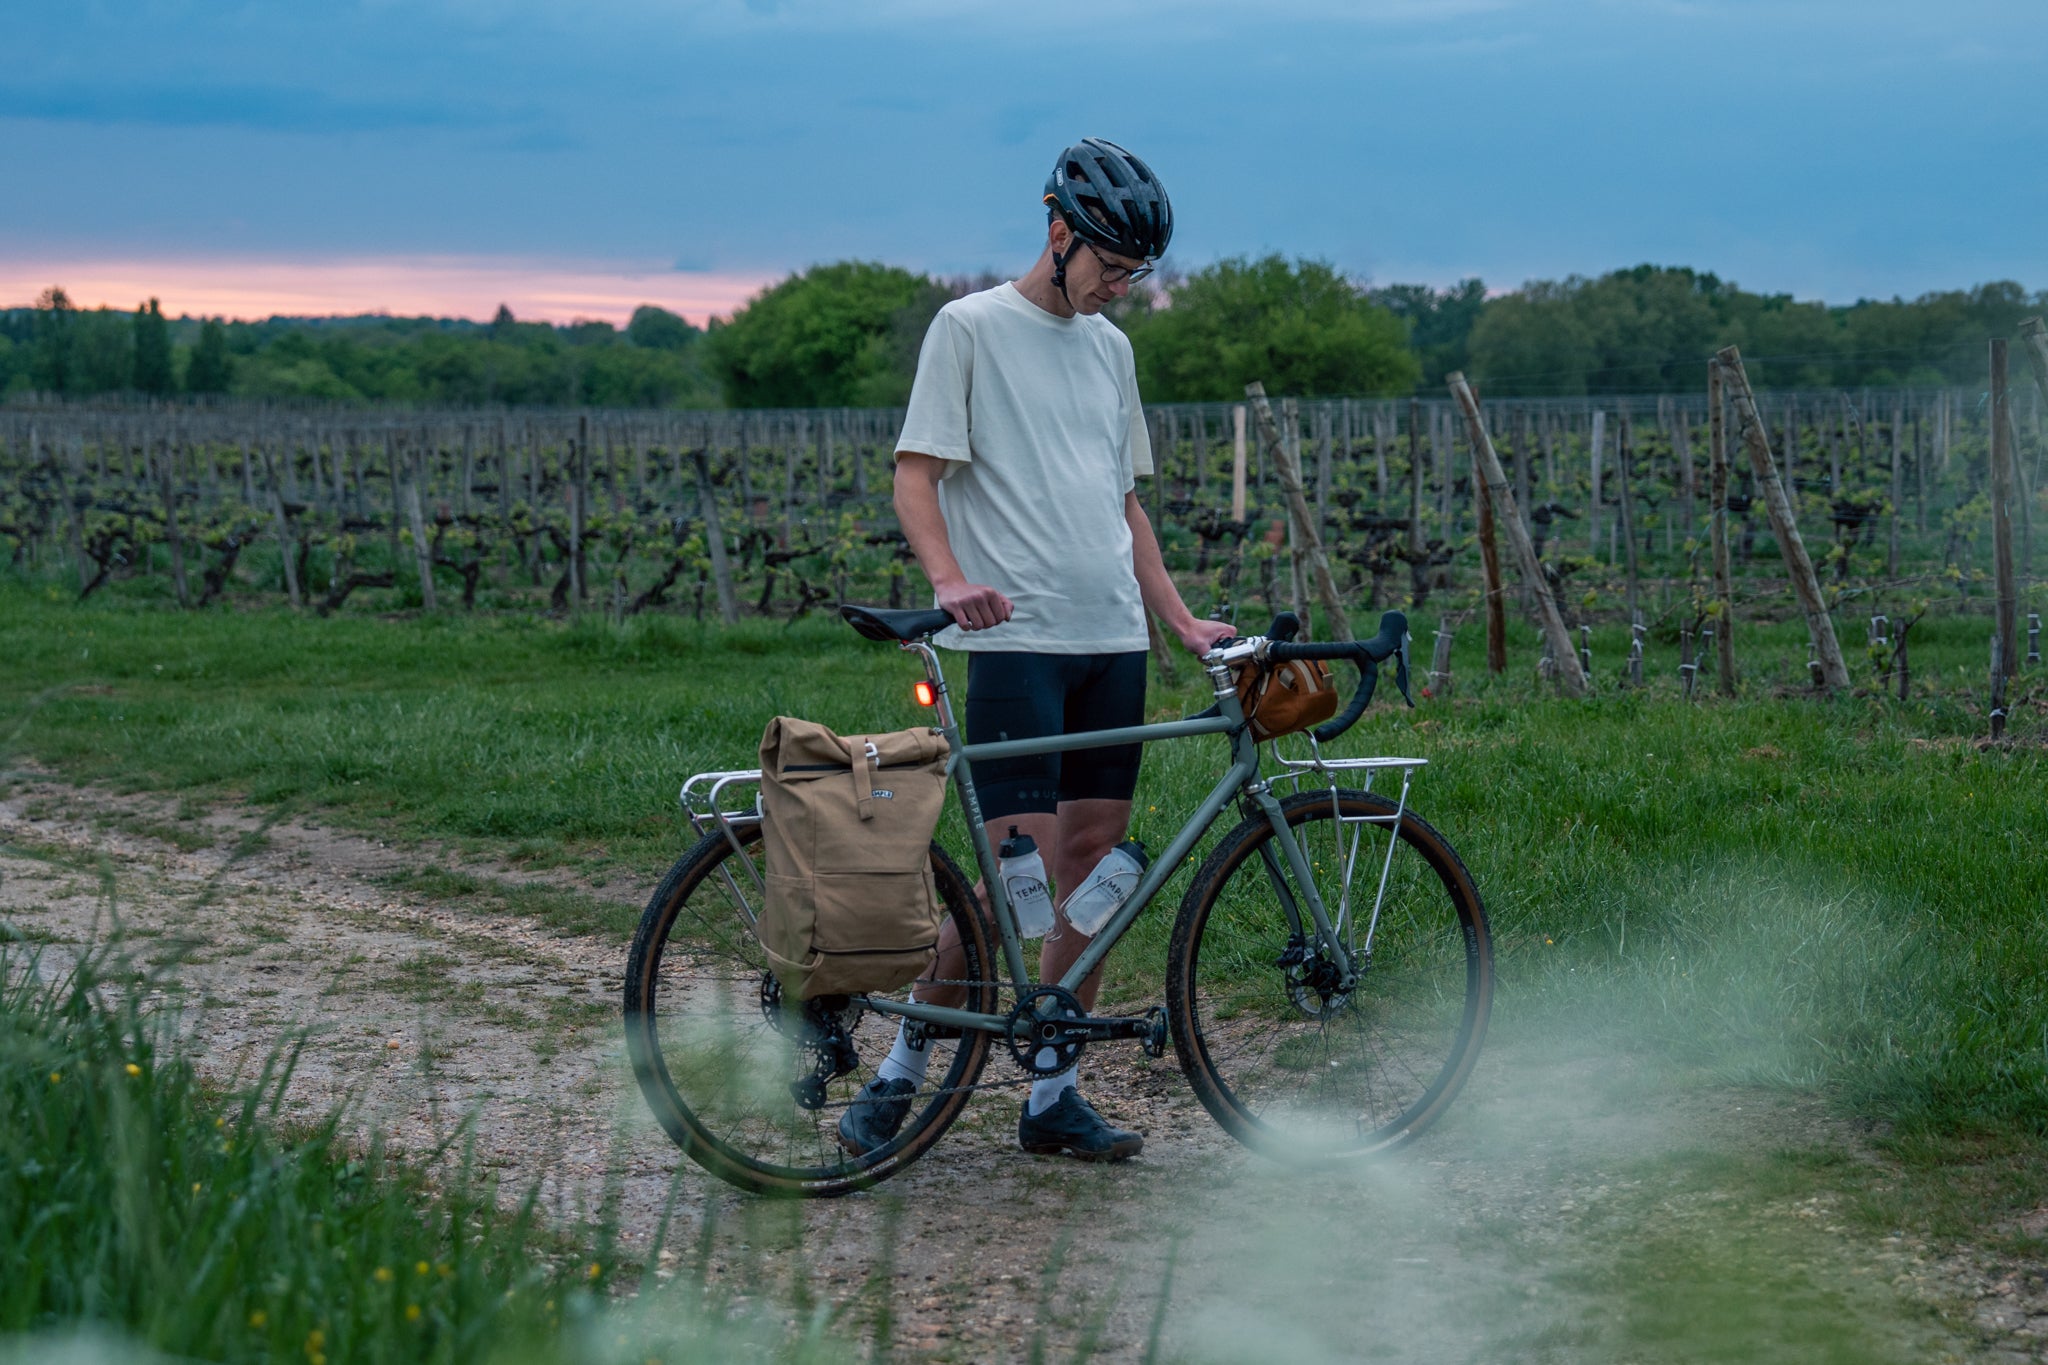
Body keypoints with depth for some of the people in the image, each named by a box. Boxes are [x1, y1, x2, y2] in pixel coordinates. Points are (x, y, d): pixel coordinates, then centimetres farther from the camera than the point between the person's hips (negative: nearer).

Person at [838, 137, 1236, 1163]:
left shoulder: (1110, 348, 18)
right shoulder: (970, 328, -1)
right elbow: (915, 476, -7)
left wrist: (1183, 622, 17)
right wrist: (950, 581, -24)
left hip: (1114, 642, 7)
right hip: (1016, 639, -7)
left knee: (1095, 863, 4)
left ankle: (1053, 1093, 11)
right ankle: (900, 1071, 0)